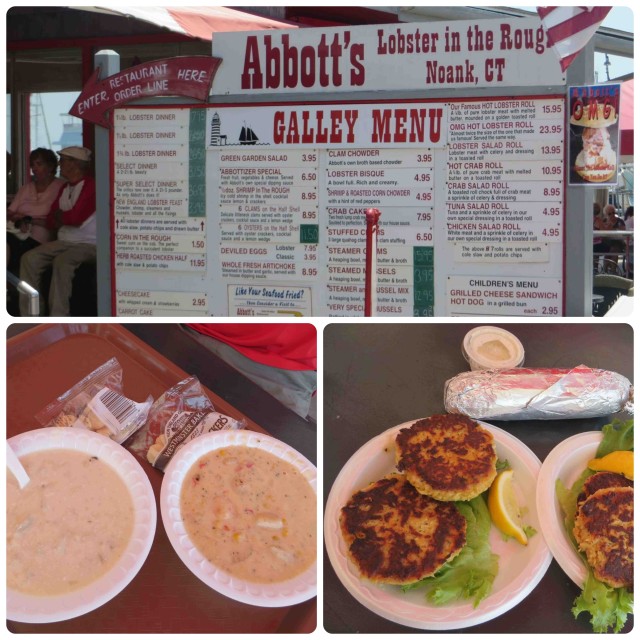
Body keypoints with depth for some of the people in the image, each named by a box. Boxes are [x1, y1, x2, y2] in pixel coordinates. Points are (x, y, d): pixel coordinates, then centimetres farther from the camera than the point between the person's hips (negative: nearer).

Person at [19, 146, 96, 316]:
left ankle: (58, 320, -28)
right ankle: (29, 316, -12)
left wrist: (59, 216, 4)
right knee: (29, 259, -11)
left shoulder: (91, 186, -11)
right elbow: (51, 221, 16)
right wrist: (66, 219, -5)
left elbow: (76, 217, -18)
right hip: (64, 242, 8)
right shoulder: (64, 188, 16)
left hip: (88, 244, -8)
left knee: (62, 262, -34)